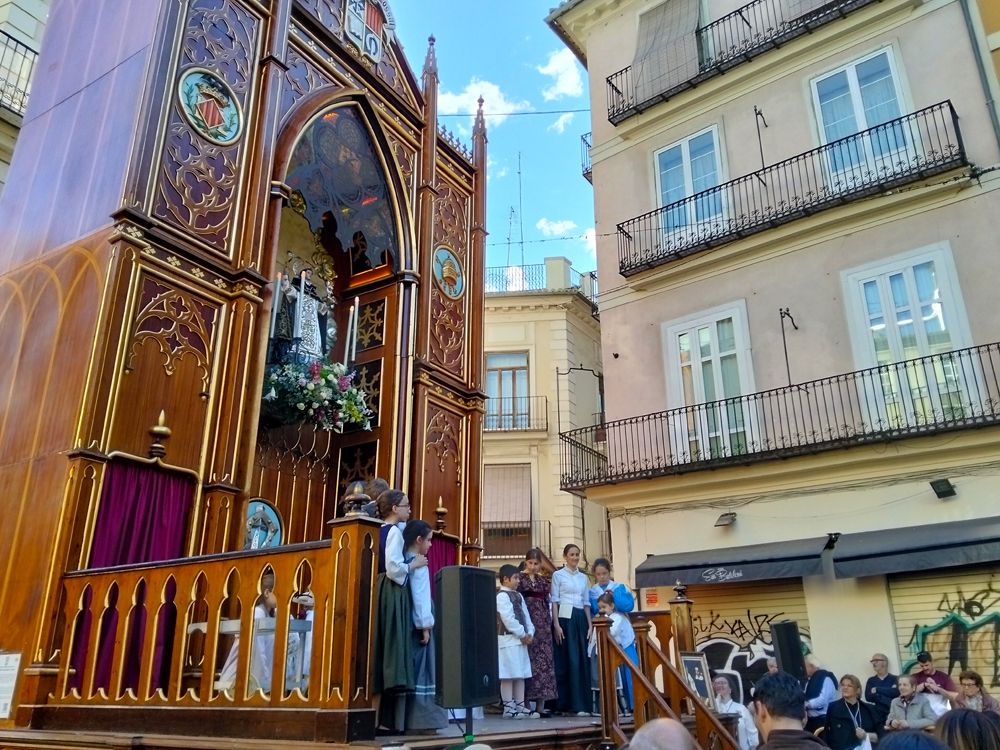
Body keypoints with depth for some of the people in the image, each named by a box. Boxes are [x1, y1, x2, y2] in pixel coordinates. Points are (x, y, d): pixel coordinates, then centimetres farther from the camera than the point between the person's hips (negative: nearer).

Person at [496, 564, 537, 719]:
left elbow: (525, 615, 14)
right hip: (507, 639, -9)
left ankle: (520, 706, 15)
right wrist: (522, 634, -13)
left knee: (521, 674, 10)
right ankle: (508, 708, 0)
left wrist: (529, 632, 0)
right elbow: (508, 619, -18)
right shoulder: (502, 596, -12)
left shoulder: (518, 595, 17)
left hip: (521, 639, 9)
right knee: (508, 675, -5)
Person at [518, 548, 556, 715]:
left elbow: (548, 603, 16)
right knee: (529, 660, -8)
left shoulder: (544, 580, 15)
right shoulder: (519, 579, 1)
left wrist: (549, 624, 7)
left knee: (544, 660, 2)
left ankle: (541, 705, 7)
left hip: (543, 625, 5)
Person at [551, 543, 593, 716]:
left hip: (581, 619, 5)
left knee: (582, 660, 2)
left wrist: (590, 625, 8)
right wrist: (556, 625, -12)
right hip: (565, 618, -5)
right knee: (568, 660, -7)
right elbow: (554, 601, -3)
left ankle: (581, 704, 8)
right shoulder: (558, 575, 2)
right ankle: (566, 704, 0)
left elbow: (586, 602, 16)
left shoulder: (583, 577, 16)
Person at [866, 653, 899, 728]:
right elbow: (868, 697, -2)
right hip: (877, 716, 2)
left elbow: (896, 692, -13)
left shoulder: (894, 679, 6)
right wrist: (887, 700, -12)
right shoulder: (871, 680, 13)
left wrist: (877, 689, -6)